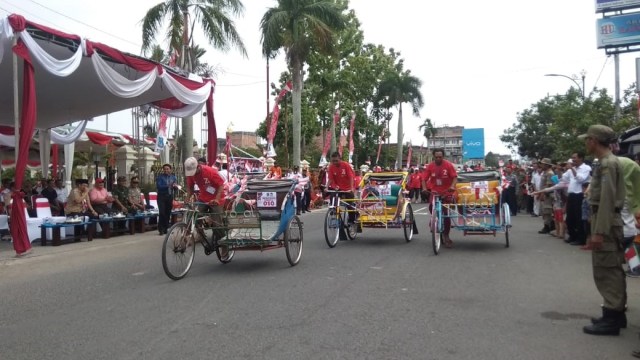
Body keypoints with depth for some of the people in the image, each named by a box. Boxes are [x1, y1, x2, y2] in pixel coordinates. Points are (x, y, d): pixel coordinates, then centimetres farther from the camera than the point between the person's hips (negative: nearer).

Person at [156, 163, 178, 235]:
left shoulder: (173, 177, 10)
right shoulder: (160, 177, -2)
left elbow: (176, 187, 6)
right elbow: (158, 186, -14)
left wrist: (175, 186, -19)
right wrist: (167, 185, -28)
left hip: (170, 197, 4)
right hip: (161, 197, -4)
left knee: (168, 213, 5)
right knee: (162, 213, -12)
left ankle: (165, 229, 15)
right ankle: (161, 229, -5)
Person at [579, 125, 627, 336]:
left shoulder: (607, 163, -16)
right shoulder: (607, 162, 15)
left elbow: (607, 200, -21)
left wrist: (599, 231, -23)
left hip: (606, 223, -10)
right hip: (608, 221, 10)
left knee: (606, 270, -6)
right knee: (613, 270, 14)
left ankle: (611, 318, 0)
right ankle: (616, 313, 23)